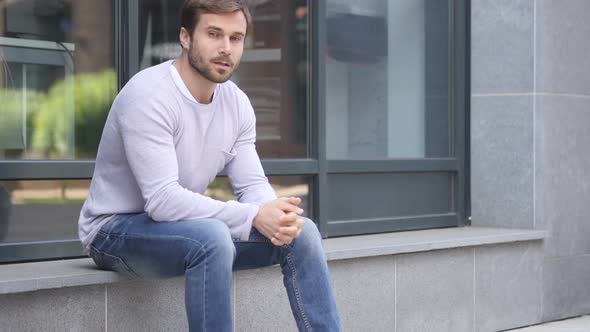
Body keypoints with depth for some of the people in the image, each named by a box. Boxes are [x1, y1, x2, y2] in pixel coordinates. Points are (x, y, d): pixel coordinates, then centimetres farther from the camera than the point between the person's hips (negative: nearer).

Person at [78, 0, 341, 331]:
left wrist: (274, 212, -24)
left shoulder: (237, 103, 1)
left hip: (187, 226, 7)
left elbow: (252, 184, 1)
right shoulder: (148, 95, -23)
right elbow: (163, 199, -30)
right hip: (117, 230, -7)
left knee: (301, 232, -8)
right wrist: (254, 216, -33)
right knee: (212, 238, -37)